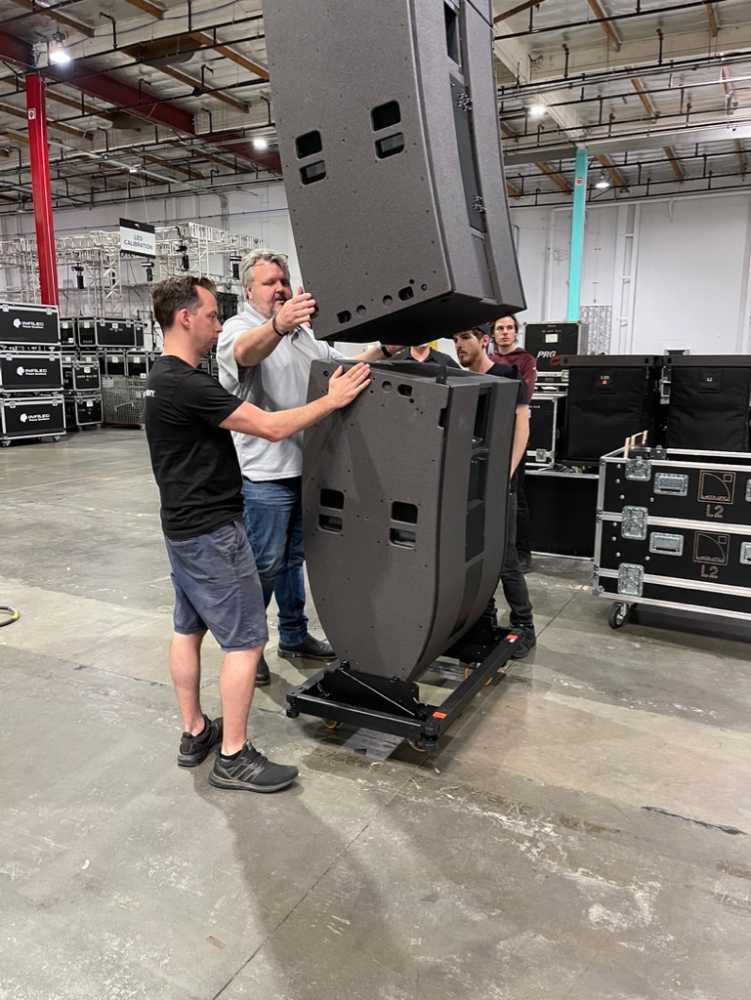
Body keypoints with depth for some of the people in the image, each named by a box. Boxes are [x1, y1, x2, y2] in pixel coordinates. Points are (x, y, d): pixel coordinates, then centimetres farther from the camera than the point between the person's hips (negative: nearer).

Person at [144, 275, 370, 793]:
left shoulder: (165, 377, 10)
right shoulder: (188, 385, -23)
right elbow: (272, 427, -23)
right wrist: (332, 400, -13)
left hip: (184, 526, 11)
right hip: (212, 532, -11)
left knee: (189, 628, 16)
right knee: (246, 639, -3)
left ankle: (195, 733, 29)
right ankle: (234, 757, 7)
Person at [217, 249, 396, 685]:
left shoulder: (303, 333, 15)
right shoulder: (239, 328, -10)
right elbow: (245, 352, -35)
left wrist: (384, 350, 0)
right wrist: (278, 325, -56)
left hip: (303, 468, 8)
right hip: (265, 474, -7)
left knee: (293, 558, 19)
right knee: (263, 564, 2)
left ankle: (294, 635, 33)